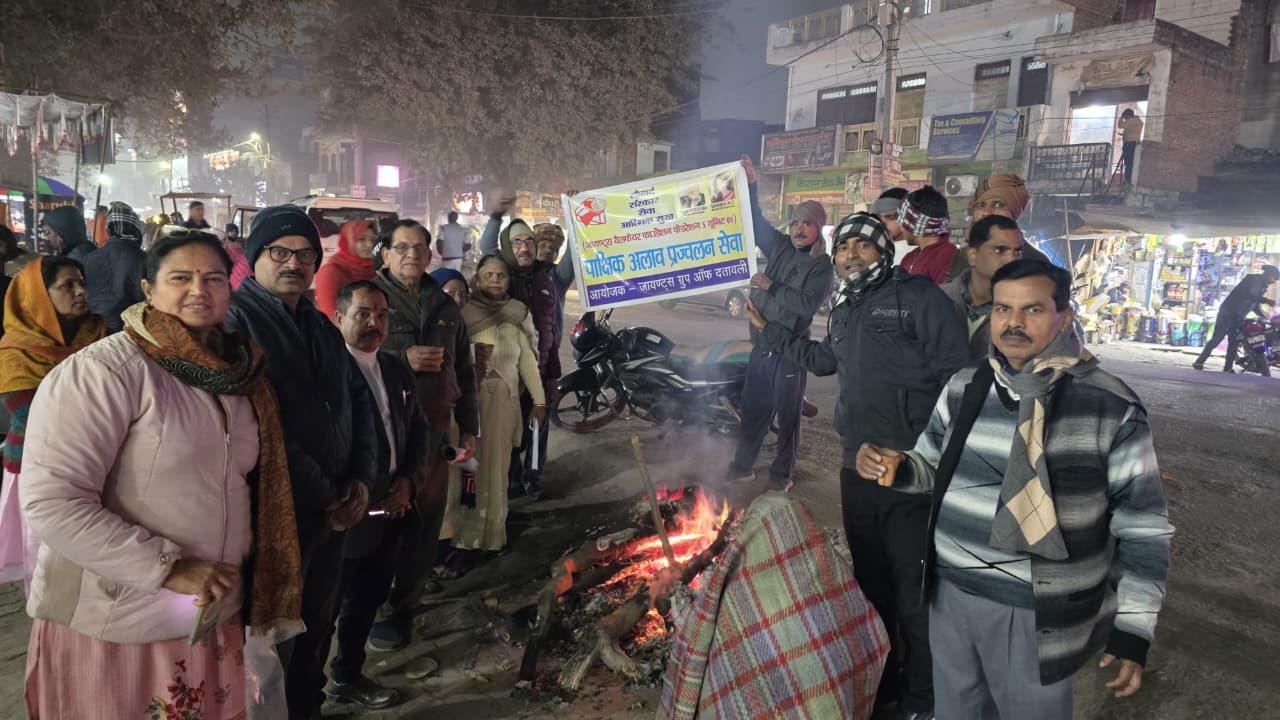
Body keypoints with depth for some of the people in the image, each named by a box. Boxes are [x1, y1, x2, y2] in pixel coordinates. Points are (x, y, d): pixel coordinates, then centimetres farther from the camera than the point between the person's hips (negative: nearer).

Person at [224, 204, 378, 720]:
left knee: (316, 629, 20)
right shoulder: (236, 319, -12)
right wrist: (323, 497, -18)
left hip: (333, 513, 7)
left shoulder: (322, 327, 13)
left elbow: (359, 401, 15)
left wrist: (362, 479, 0)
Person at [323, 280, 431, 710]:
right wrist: (369, 495, -16)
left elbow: (418, 429, 15)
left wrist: (408, 481, 0)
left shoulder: (397, 370, 10)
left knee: (368, 598, 20)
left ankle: (347, 677, 39)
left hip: (391, 509, 8)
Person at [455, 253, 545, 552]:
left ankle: (491, 533, 13)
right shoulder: (465, 312, 0)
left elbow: (527, 359, 8)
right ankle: (465, 533, 2)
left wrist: (539, 399, 8)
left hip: (505, 399, 2)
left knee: (496, 465, 5)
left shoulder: (519, 313, 5)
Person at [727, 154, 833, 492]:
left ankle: (782, 473, 17)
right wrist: (751, 186, -3)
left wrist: (772, 287, -19)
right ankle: (742, 464, 27)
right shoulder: (779, 246, 7)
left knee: (788, 415, 5)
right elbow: (756, 222, 8)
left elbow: (808, 303, -18)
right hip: (761, 344, 5)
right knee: (753, 408, 14)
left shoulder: (822, 265, -7)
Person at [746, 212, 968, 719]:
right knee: (870, 579, 19)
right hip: (857, 466, 8)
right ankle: (881, 679, 37)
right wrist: (767, 329, 32)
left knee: (914, 589, 0)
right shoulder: (845, 311, 16)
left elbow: (957, 376, -14)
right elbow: (823, 360, 33)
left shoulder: (919, 298, -9)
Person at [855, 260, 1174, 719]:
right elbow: (934, 468, 13)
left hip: (1037, 612, -4)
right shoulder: (963, 389, -1)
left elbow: (1141, 525, -8)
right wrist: (893, 466, -9)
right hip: (950, 593, 5)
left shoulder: (1111, 408, -13)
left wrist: (1133, 628, -9)